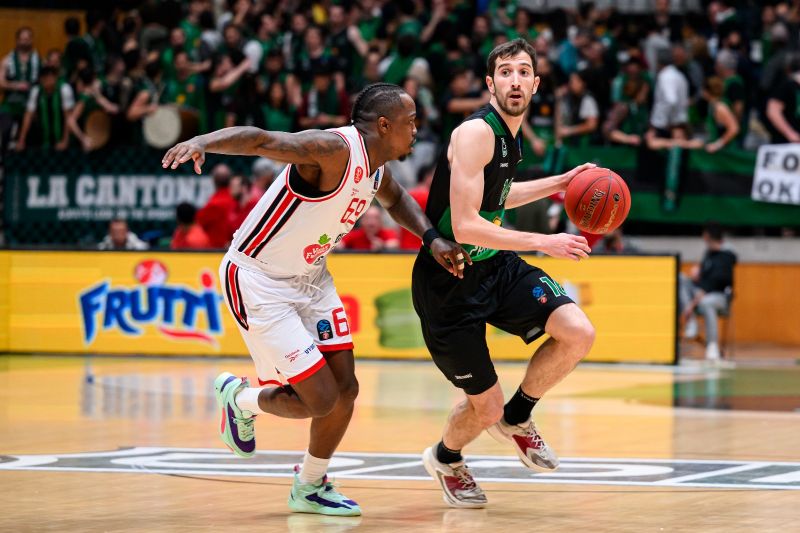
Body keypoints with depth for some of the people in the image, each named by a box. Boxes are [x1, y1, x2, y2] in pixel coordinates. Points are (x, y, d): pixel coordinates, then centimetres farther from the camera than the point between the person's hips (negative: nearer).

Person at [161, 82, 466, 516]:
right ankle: (239, 400, 20)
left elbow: (395, 199, 27)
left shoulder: (377, 168, 3)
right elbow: (260, 140, -39)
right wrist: (202, 142, -58)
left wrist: (431, 239, 11)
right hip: (258, 282, -9)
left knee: (345, 390, 5)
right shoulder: (333, 149, -26)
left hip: (310, 278, 9)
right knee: (321, 400, -10)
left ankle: (310, 488, 27)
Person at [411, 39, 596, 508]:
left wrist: (558, 183, 23)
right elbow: (465, 227, -29)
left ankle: (517, 418, 13)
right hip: (450, 281, -7)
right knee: (486, 407, -1)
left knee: (579, 333, -13)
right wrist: (544, 243, -28)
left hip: (497, 267, 7)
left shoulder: (510, 134, 6)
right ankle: (446, 459, 35)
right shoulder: (476, 133, -22)